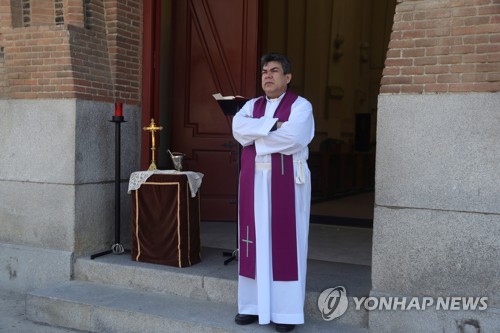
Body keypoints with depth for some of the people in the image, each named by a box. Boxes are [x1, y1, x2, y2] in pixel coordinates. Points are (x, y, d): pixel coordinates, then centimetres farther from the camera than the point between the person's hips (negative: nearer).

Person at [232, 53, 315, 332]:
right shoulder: (251, 106, 13)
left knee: (286, 243, -2)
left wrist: (255, 133, -9)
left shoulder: (300, 106, -2)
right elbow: (238, 129, -7)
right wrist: (273, 125, -17)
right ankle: (254, 304, 16)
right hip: (255, 181, 5)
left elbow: (293, 137, -19)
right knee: (256, 241, 6)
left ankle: (286, 310, 5)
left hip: (286, 182, -4)